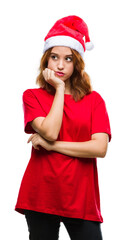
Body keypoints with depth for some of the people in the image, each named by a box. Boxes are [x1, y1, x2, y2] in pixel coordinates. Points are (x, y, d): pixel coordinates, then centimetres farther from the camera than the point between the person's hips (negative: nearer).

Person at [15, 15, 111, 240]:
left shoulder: (94, 99, 6)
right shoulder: (32, 96, 5)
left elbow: (100, 148, -8)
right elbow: (50, 132, -14)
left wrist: (52, 145, -10)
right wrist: (59, 89, -6)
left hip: (81, 198, 0)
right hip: (41, 195, 0)